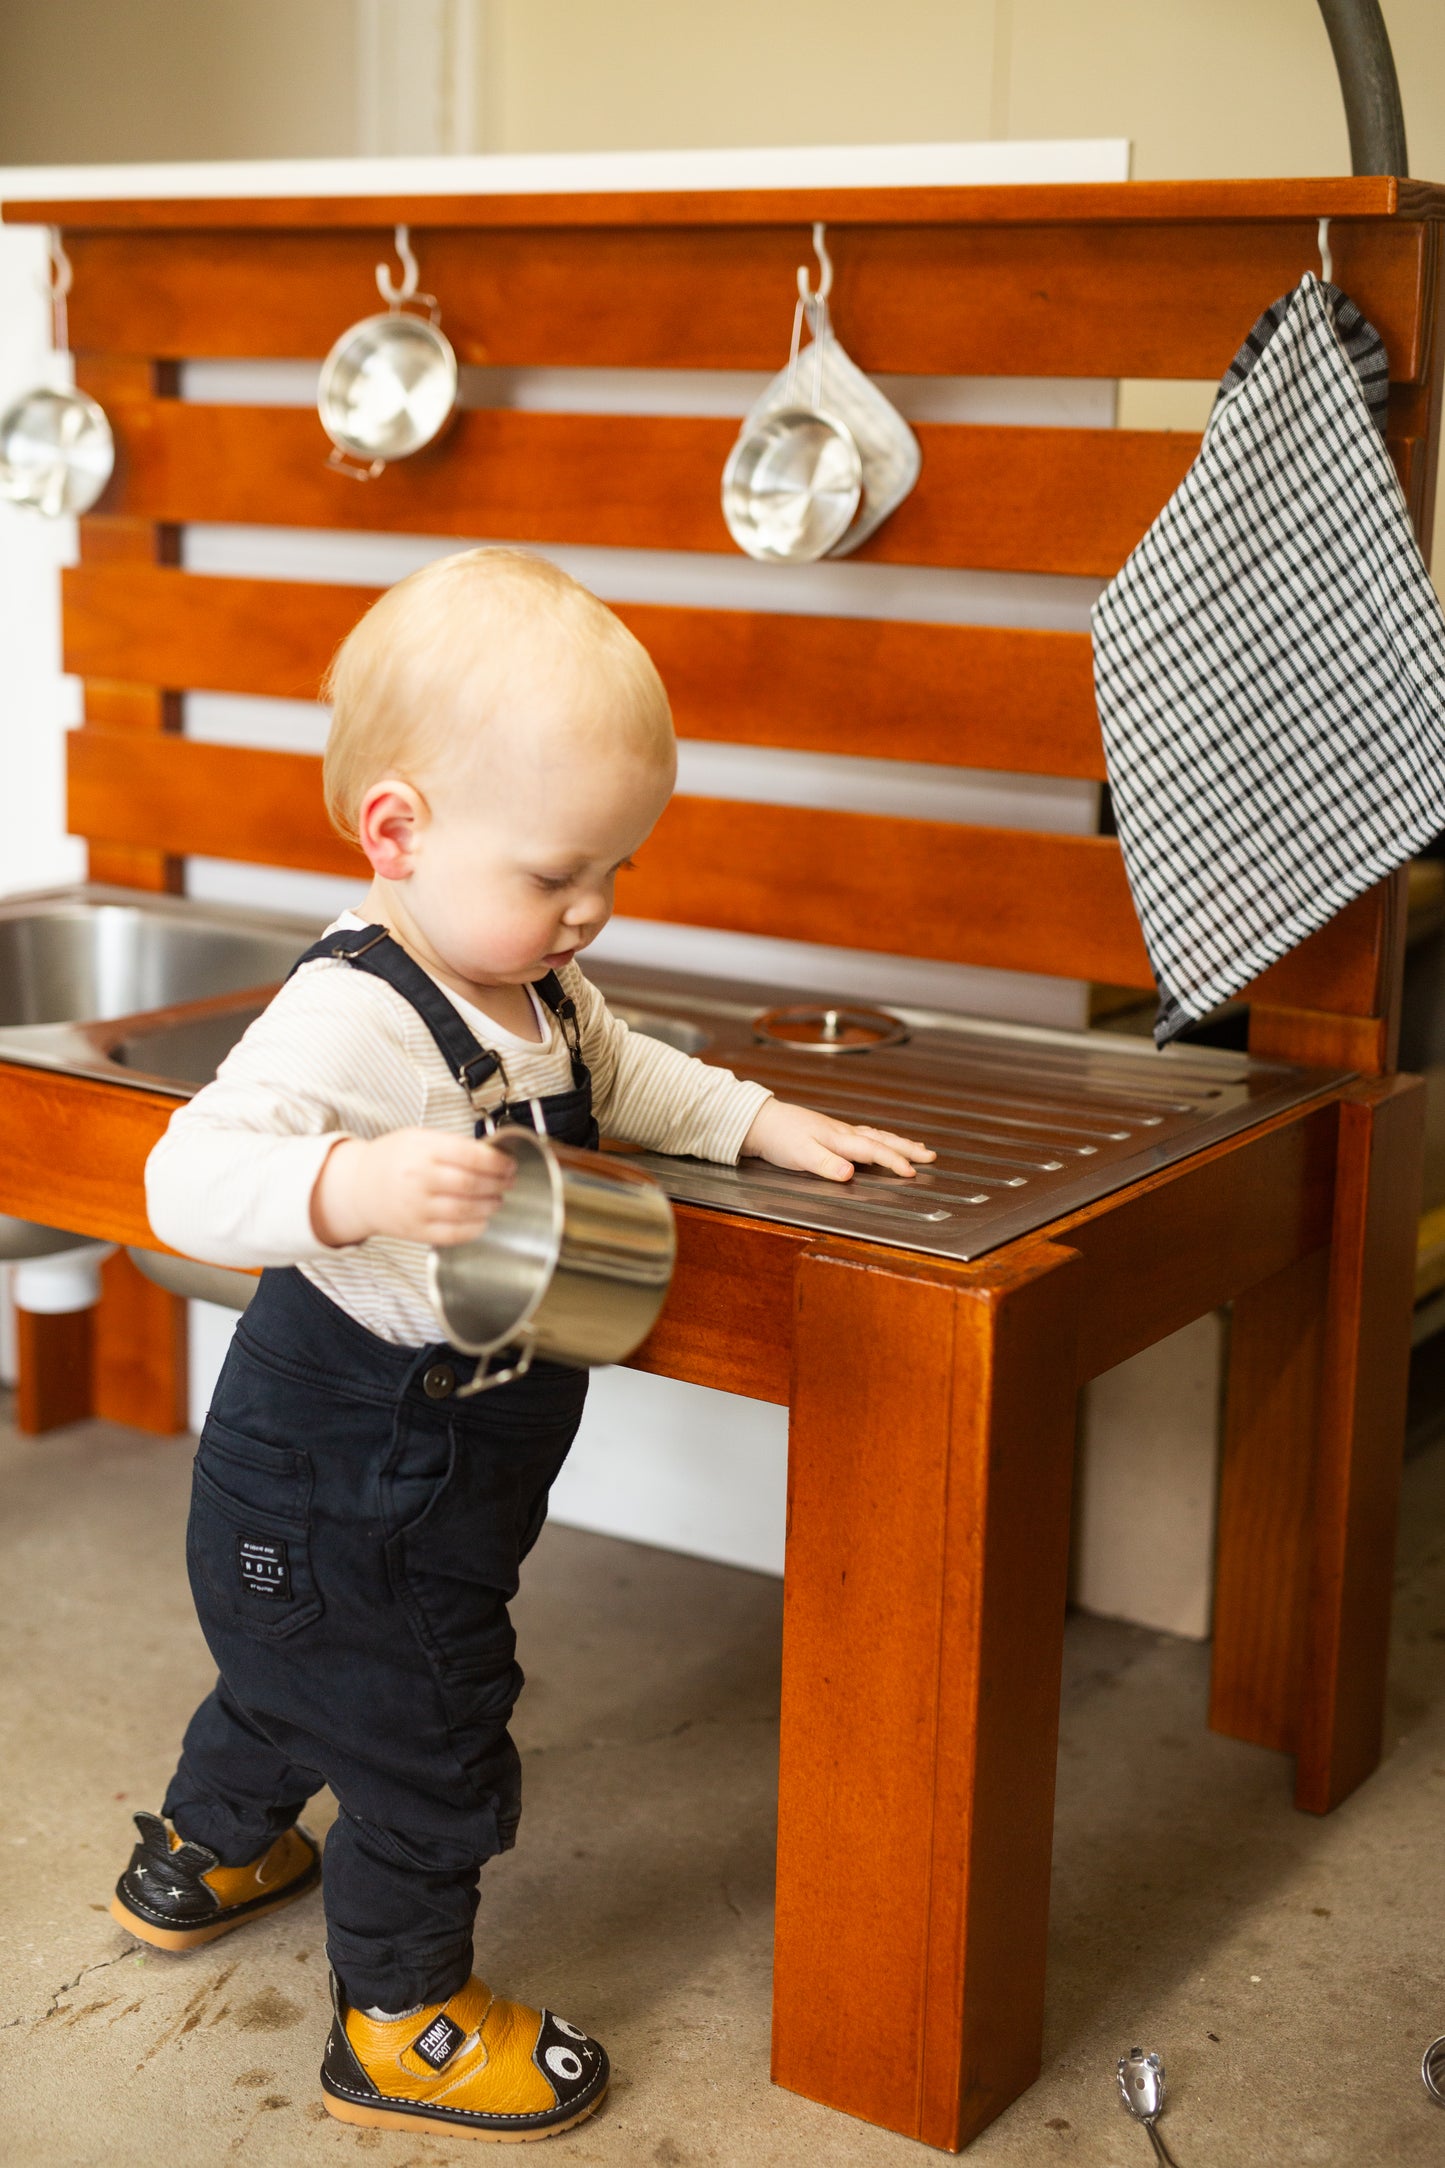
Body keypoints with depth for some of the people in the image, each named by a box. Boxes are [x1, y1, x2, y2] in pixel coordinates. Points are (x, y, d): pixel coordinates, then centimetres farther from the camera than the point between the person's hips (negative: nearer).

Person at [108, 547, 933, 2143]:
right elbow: (190, 1173, -42)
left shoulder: (533, 987, -1)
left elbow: (621, 1074, 21)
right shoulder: (352, 1019, -32)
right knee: (425, 1740, 5)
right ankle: (403, 2023, 27)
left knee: (298, 1672, 31)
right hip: (348, 1483, -10)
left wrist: (766, 1123, 12)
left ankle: (200, 1857, 56)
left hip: (429, 1465, 10)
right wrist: (349, 1187, -59)